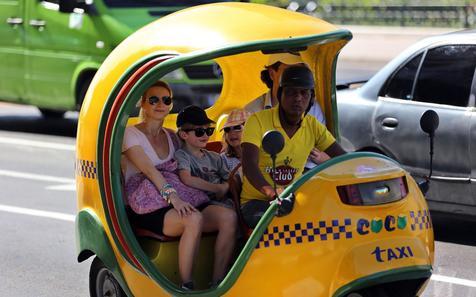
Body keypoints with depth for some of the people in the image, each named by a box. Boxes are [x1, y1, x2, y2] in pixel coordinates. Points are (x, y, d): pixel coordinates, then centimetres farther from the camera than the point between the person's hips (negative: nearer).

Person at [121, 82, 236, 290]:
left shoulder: (171, 136, 24)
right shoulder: (131, 134, 3)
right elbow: (149, 171, -12)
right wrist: (172, 196, -27)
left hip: (180, 200, 6)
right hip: (147, 208, -6)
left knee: (228, 217, -20)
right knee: (194, 219, -36)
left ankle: (217, 283, -21)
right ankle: (186, 287, -30)